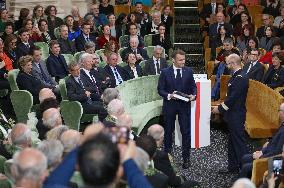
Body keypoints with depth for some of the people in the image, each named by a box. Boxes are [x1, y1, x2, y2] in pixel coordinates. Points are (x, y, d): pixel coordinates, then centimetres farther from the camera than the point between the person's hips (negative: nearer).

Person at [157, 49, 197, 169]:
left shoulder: (189, 72, 3)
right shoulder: (165, 72, -3)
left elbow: (193, 86, 8)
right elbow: (160, 89, -2)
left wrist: (193, 95, -12)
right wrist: (169, 95, -20)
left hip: (184, 105, 1)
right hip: (169, 105, -1)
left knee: (186, 132, -1)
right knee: (168, 131, 11)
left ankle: (186, 158, 7)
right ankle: (167, 154, 26)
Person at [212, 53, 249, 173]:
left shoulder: (241, 79, -21)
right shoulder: (236, 77, 9)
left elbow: (232, 98, -23)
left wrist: (220, 108, -15)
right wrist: (221, 106, 8)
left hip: (237, 116, -10)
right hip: (232, 115, 10)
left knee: (239, 141, -4)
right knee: (232, 142, 17)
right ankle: (233, 167, 27)